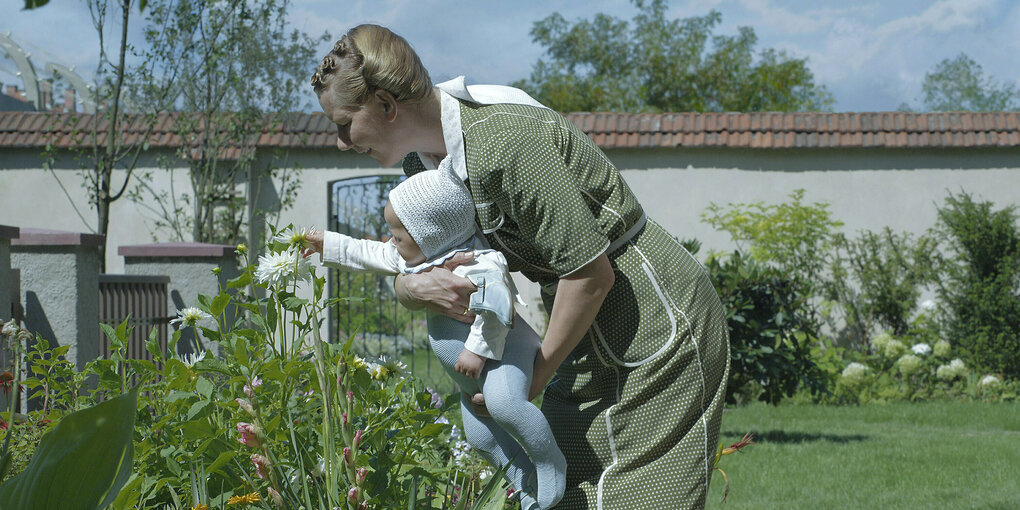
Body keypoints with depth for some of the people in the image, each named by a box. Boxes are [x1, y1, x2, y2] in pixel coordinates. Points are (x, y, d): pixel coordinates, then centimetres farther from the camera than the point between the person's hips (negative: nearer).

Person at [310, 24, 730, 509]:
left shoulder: (503, 143, -28)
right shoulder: (423, 157, 2)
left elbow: (591, 273, -24)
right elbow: (402, 273, 11)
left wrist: (536, 376, -12)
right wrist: (420, 288, -15)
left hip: (658, 327, -9)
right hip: (592, 340, 9)